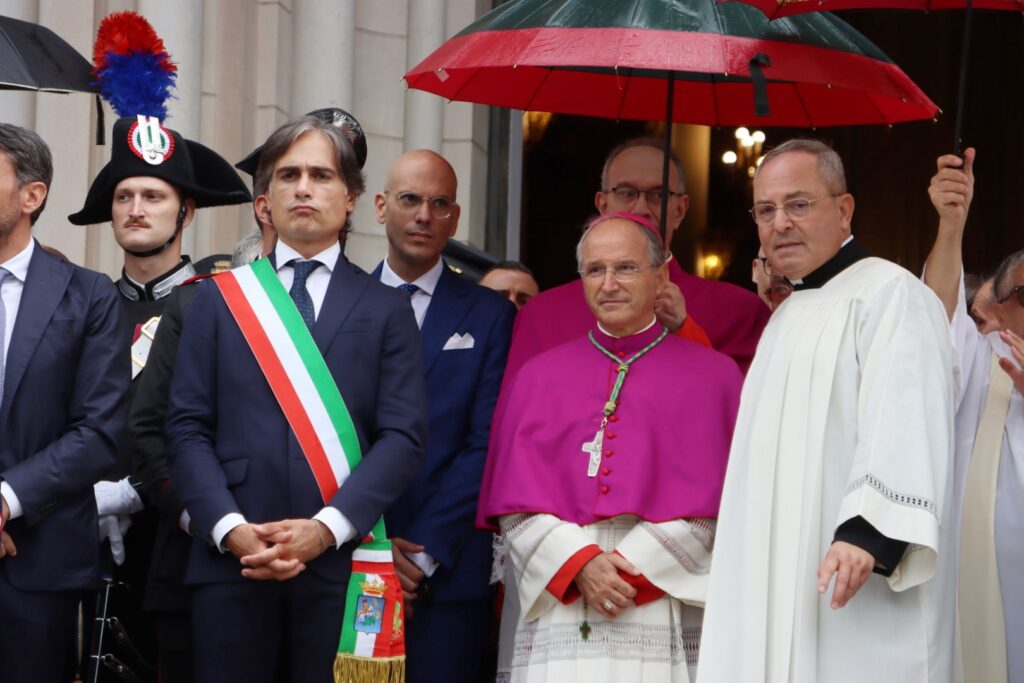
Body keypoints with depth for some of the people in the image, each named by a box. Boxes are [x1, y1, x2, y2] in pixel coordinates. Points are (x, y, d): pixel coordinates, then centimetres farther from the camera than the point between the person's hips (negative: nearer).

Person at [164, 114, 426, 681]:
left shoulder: (387, 310, 10)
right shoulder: (217, 299, 13)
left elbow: (403, 437, 0)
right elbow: (187, 428, 5)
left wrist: (327, 527, -13)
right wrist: (230, 528, -10)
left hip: (342, 564, 0)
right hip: (231, 566, 1)